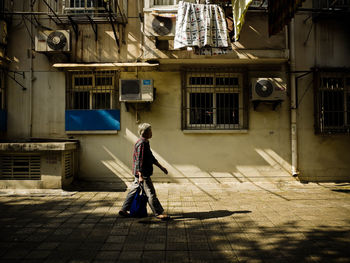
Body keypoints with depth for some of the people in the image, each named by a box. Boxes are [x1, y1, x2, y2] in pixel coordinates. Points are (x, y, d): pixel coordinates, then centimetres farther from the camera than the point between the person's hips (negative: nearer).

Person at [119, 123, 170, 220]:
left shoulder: (145, 143, 15)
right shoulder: (141, 144, -17)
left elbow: (151, 157, 23)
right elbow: (139, 161, -22)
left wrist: (161, 167, 24)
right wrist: (140, 176, -25)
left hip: (140, 173, 10)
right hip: (142, 173, -10)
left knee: (134, 190, 15)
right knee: (151, 193, -4)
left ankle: (124, 210, 23)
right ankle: (159, 213, 2)